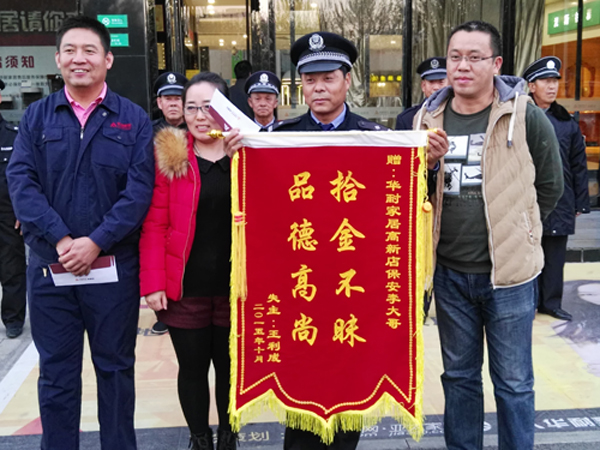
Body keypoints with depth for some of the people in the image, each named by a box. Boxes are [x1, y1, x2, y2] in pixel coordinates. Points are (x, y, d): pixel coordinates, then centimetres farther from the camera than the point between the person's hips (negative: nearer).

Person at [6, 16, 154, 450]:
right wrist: (60, 239, -16)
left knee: (116, 368, 12)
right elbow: (21, 182, -4)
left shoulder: (132, 119, 1)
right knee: (57, 373, 12)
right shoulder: (37, 116, 6)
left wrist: (96, 242, -17)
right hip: (49, 266, 2)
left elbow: (140, 189, -8)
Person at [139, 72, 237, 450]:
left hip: (235, 287, 1)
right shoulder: (169, 156, 0)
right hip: (185, 289, 0)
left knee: (230, 367, 13)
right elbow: (154, 225, -3)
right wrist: (153, 283, -7)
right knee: (192, 368, 11)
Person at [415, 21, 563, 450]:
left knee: (513, 382, 10)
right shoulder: (427, 119, 2)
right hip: (449, 273, 4)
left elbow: (550, 186, 1)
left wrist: (513, 233, 5)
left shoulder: (526, 116, -9)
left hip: (508, 272, -3)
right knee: (459, 375, 19)